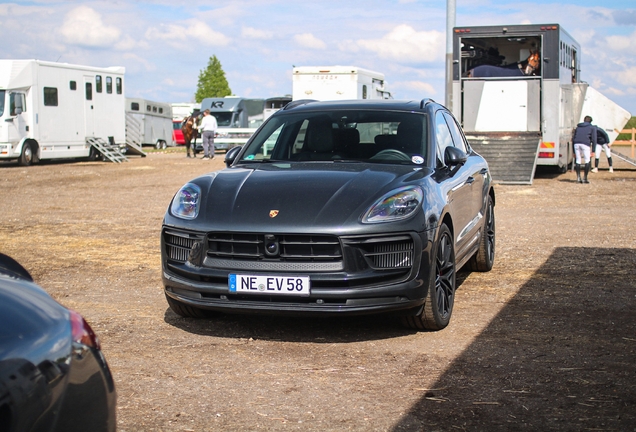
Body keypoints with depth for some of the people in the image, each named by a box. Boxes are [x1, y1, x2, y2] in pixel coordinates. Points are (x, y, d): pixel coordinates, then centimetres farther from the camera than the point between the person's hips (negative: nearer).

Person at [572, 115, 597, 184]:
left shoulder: (578, 127, 27)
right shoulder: (592, 127, 16)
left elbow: (573, 138, 22)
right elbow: (594, 139, 4)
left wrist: (574, 151, 24)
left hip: (576, 144, 4)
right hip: (585, 144, -3)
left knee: (578, 160, 11)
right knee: (587, 161, 6)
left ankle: (578, 178, 7)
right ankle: (585, 178, 4)